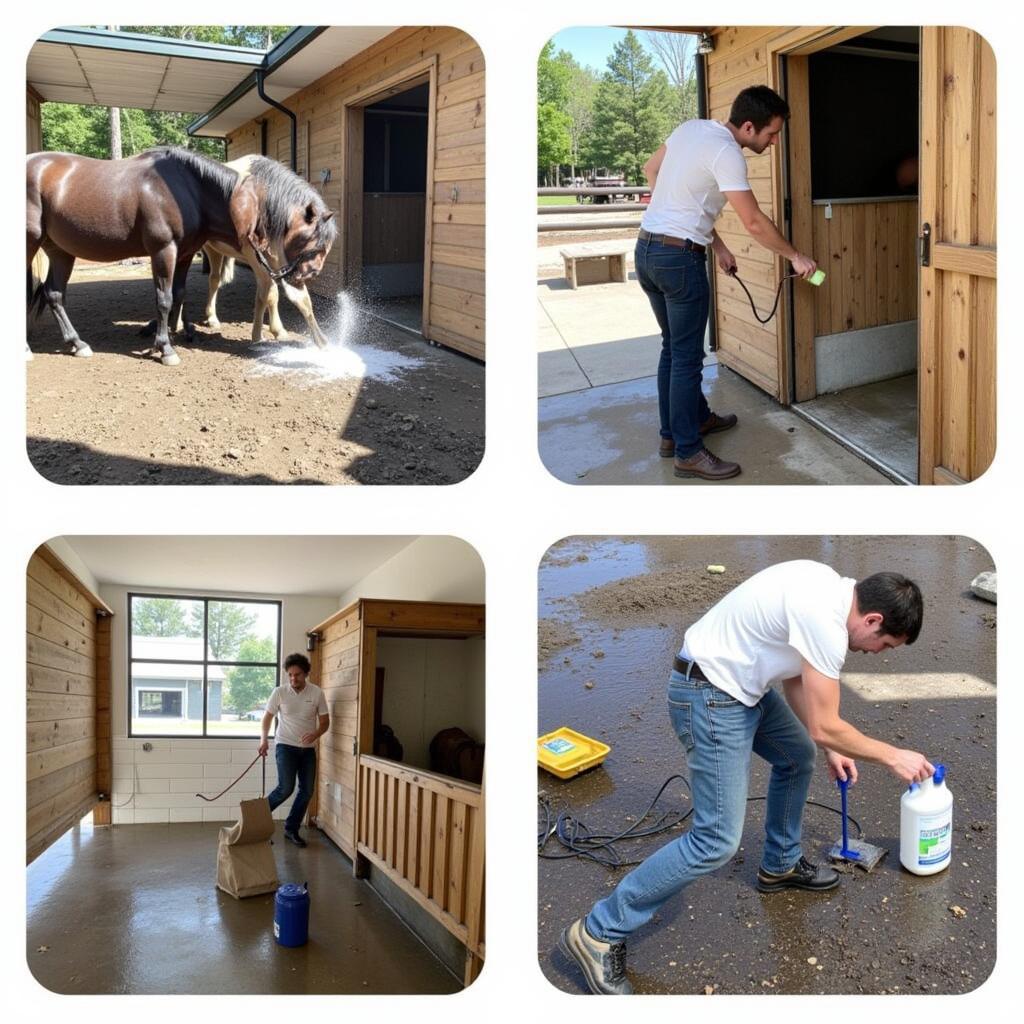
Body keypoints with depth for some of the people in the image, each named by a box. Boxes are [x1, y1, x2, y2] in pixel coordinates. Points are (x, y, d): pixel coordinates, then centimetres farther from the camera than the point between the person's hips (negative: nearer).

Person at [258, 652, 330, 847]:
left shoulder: (317, 693, -5)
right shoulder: (280, 692, -8)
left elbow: (325, 722, -1)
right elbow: (267, 717, 2)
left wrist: (315, 734, -22)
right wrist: (264, 739, -14)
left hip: (308, 749, 3)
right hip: (285, 746, -3)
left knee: (307, 791, 3)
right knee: (286, 788, -15)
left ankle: (291, 829, 17)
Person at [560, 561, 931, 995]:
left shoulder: (832, 591, 6)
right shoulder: (826, 620, -25)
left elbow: (795, 681, 17)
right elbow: (825, 726, -18)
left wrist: (830, 749, 18)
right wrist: (893, 756, -5)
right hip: (710, 695, -11)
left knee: (797, 757, 28)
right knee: (717, 841, -10)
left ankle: (779, 865, 45)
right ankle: (599, 932, -4)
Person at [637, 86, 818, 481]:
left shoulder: (690, 128, 8)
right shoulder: (726, 153, -15)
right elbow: (754, 223, -14)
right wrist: (796, 256, 1)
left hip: (646, 248, 9)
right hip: (679, 257, -9)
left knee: (673, 347, 19)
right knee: (687, 356, -3)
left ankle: (695, 418, 34)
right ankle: (687, 452, 3)